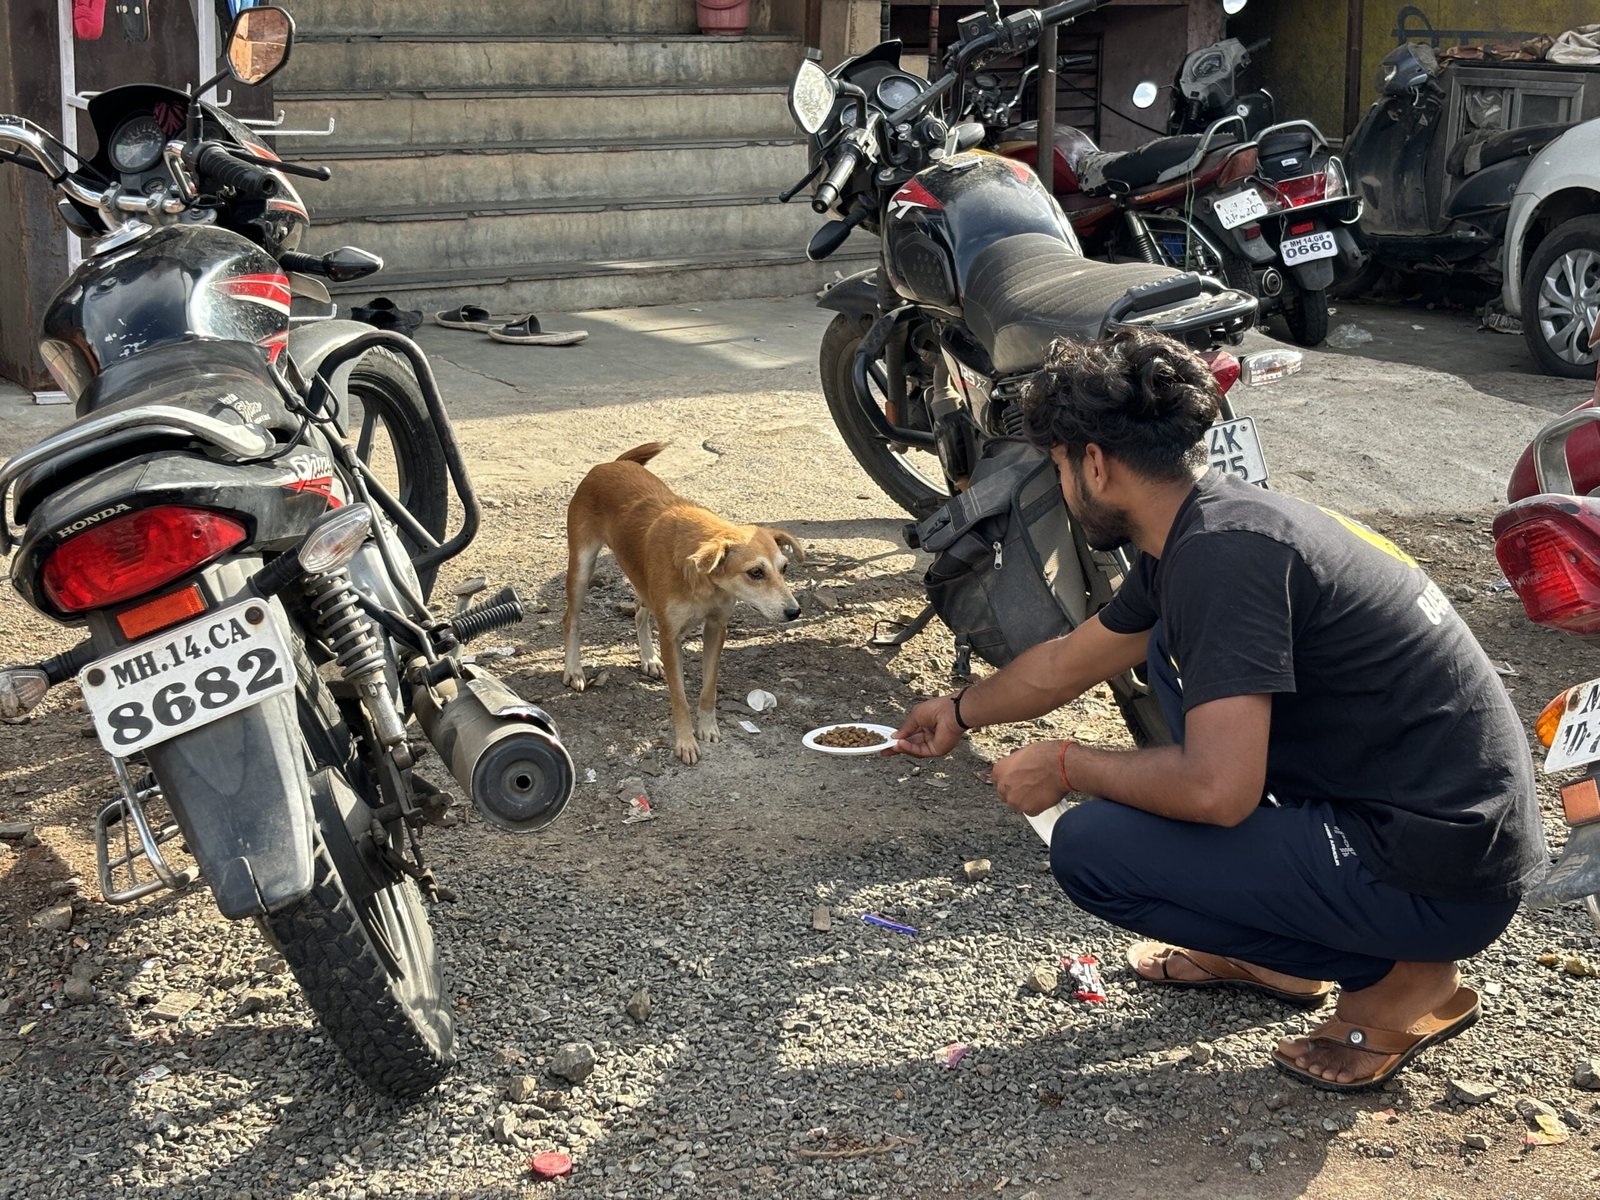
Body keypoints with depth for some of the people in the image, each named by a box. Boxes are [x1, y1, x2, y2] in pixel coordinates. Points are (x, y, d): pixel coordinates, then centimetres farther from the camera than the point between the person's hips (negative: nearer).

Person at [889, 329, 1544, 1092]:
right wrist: (962, 711, 41)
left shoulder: (1222, 554, -22)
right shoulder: (1201, 526, 8)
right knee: (1168, 645, 20)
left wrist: (1065, 767, -10)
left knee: (1089, 848, -11)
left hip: (1442, 877, -10)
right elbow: (1066, 664, 25)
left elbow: (1217, 791, -27)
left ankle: (1396, 977, 0)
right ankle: (1273, 951, 22)